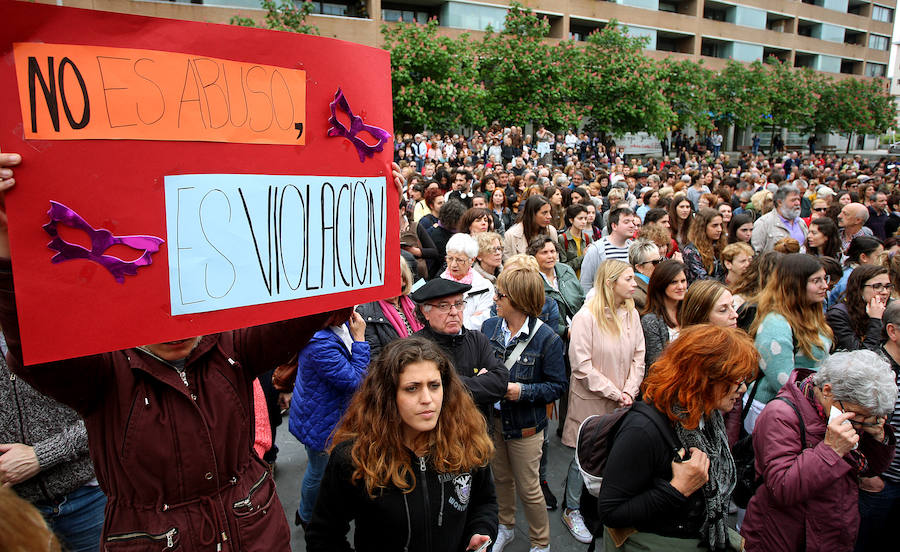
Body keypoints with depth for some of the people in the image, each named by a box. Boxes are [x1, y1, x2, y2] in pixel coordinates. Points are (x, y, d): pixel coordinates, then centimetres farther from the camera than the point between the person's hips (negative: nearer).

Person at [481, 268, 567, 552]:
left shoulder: (547, 338, -17)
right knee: (501, 478, 22)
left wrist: (522, 391, -25)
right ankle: (506, 527, 47)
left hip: (525, 424, -4)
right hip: (492, 418, 5)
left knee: (528, 488, 9)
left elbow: (557, 386, -13)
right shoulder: (489, 326, -3)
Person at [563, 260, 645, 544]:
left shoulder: (631, 314, 4)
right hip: (590, 401, -5)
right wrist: (614, 393, -16)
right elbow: (582, 366, -18)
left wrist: (629, 392, -6)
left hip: (621, 403, 5)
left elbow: (638, 357, 6)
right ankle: (572, 511, 25)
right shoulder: (586, 317, -16)